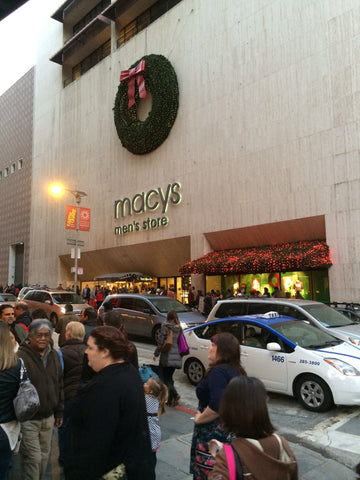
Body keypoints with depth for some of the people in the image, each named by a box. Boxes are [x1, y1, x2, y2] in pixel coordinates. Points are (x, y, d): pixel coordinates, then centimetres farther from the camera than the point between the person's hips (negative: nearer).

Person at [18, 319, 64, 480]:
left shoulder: (54, 355, 4)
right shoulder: (21, 356, -16)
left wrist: (59, 412, 14)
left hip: (48, 417, 6)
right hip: (28, 419, -6)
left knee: (44, 456, 18)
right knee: (33, 458, -1)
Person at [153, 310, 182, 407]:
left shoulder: (165, 326, -8)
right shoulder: (179, 328, 7)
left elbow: (161, 341, -10)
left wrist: (156, 354, -1)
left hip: (166, 356, -5)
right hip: (176, 357, 6)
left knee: (166, 378, 2)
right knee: (169, 377, 16)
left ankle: (175, 394, -16)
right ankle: (170, 400, 19)